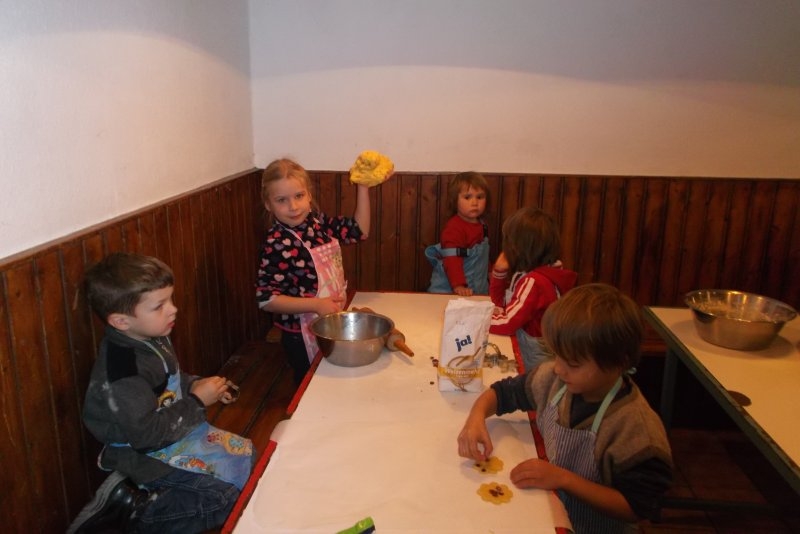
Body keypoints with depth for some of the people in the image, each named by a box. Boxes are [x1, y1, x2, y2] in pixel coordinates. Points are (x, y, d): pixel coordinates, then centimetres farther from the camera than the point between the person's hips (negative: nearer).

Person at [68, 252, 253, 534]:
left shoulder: (153, 338, -3)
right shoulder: (122, 373, -30)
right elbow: (148, 434, -29)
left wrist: (195, 384, -3)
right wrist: (197, 401, -21)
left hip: (174, 428, 9)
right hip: (143, 452, -9)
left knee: (246, 455, 14)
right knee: (228, 495, -14)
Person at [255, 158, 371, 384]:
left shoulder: (320, 223, -3)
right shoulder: (277, 244, -22)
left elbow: (360, 230, 9)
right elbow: (267, 300, -22)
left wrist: (363, 187, 1)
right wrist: (316, 304, -27)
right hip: (303, 337, -7)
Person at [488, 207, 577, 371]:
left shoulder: (535, 282, -22)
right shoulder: (535, 271, 4)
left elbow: (506, 324, -25)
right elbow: (500, 303, 14)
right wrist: (499, 272, -1)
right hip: (524, 353, 8)